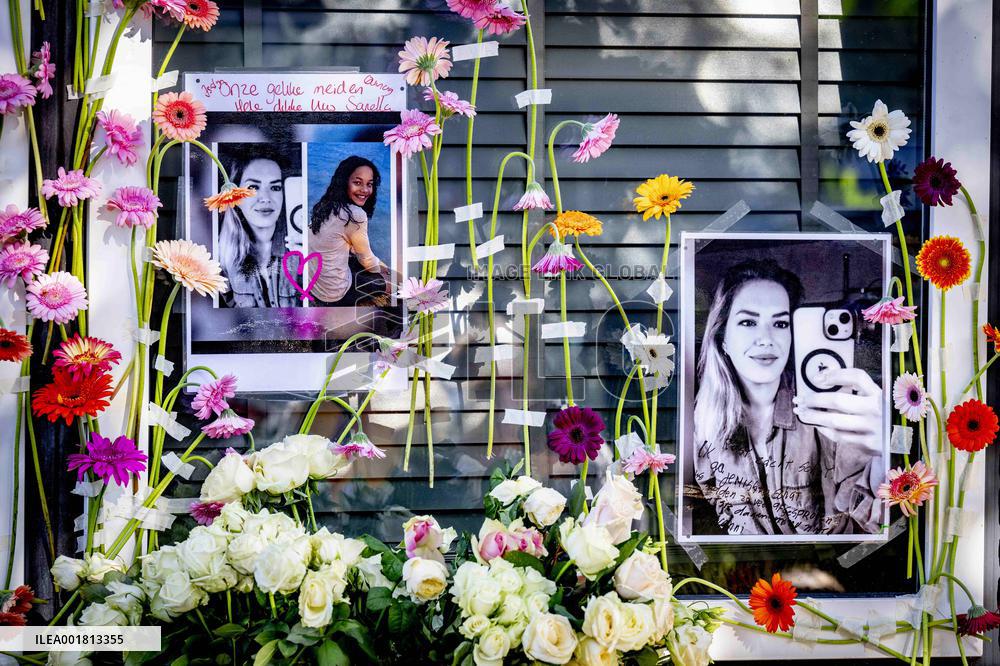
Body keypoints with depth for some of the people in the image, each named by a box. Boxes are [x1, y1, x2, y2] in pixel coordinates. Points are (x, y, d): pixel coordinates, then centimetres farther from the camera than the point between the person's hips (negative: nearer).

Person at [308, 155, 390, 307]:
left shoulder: (326, 204, 2)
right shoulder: (355, 215, -24)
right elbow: (366, 258, -7)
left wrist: (378, 264, 22)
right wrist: (380, 269, 14)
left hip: (312, 282, 8)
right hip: (332, 293, -8)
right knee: (389, 282, 14)